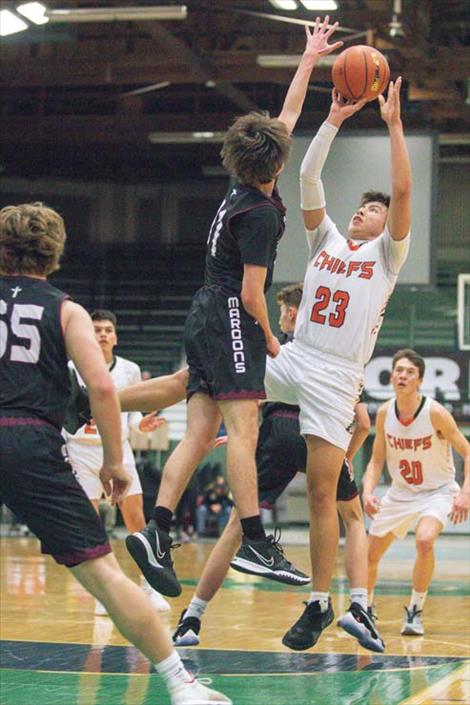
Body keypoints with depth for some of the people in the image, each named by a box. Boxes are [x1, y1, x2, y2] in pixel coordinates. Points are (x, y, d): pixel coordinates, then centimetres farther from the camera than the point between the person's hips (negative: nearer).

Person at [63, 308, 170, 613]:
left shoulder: (130, 370, 2)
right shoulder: (73, 369, -6)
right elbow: (60, 411, 2)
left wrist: (141, 424, -8)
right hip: (82, 450, -2)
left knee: (136, 518, -3)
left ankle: (149, 587, 7)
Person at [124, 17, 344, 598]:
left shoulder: (246, 188, 11)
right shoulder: (260, 213, -14)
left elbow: (286, 117, 25)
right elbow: (251, 293, -16)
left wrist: (309, 59, 30)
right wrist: (270, 338, 0)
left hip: (207, 319, 9)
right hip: (231, 319, -9)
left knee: (200, 434, 1)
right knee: (242, 430, -15)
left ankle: (156, 532, -9)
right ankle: (255, 543, -22)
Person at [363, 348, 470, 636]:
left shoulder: (435, 413, -22)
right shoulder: (385, 413, -9)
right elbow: (377, 461, 0)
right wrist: (368, 492, -19)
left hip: (437, 491, -5)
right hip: (400, 492, 5)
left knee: (425, 540, -32)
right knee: (369, 555, 7)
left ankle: (416, 611, -14)